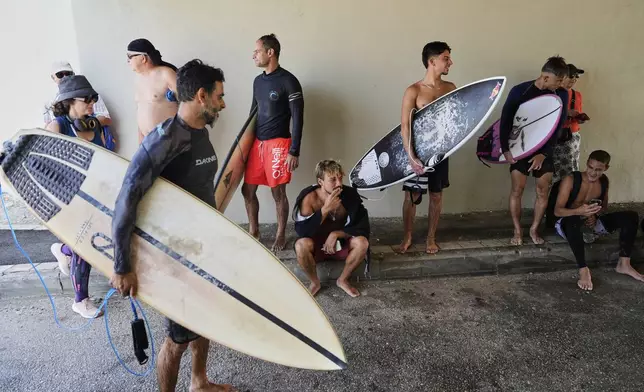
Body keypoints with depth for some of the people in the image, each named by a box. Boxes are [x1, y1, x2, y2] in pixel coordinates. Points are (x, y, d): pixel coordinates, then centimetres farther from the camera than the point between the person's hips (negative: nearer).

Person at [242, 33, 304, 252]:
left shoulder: (288, 81, -10)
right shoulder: (258, 81, 12)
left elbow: (298, 118, -12)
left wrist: (294, 151, -16)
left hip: (278, 143, -7)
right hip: (257, 142, 7)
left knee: (278, 192, 1)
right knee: (247, 189, 9)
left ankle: (281, 236, 18)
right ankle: (253, 232, 26)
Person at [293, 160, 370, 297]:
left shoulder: (350, 194, -17)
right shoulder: (309, 198, -22)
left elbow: (362, 227, -15)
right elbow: (302, 232, -30)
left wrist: (336, 234, -28)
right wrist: (325, 210, -37)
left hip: (340, 242, 2)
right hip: (316, 244, -2)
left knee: (362, 242, -27)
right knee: (301, 245, -34)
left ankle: (343, 280, -3)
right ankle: (315, 282, -6)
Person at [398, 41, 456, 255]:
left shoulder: (450, 88, 4)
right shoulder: (413, 91, -11)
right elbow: (405, 127, -15)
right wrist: (411, 156, -22)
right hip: (418, 150, -4)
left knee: (436, 195, 11)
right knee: (412, 195, 4)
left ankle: (431, 237, 26)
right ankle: (407, 237, 23)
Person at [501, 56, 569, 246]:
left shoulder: (561, 95, -3)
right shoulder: (519, 91, -11)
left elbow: (557, 128, -5)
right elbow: (505, 121, -8)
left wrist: (543, 153, -14)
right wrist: (505, 149, -14)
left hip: (545, 149, 3)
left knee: (543, 190, 2)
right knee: (517, 189, -4)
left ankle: (534, 229, 18)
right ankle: (518, 231, 10)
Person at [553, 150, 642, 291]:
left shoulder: (604, 181, -2)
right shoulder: (571, 180, -20)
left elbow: (604, 206, 12)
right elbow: (557, 210, -24)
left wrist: (594, 215, -12)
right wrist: (578, 211, -44)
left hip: (591, 221, 6)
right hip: (568, 223, -6)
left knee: (631, 216, -9)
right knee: (575, 221, -43)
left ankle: (623, 263, -7)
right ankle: (583, 270, -37)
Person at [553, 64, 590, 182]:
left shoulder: (577, 95, 15)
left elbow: (578, 116, 23)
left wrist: (581, 118, 0)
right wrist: (566, 112, -18)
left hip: (573, 137, 6)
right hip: (556, 137, -5)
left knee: (572, 172, 0)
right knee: (556, 171, -11)